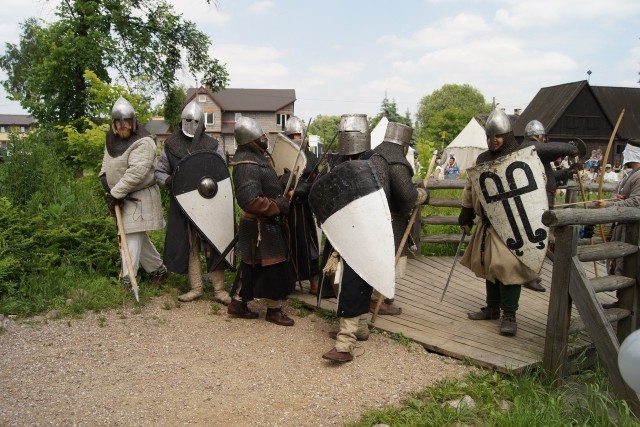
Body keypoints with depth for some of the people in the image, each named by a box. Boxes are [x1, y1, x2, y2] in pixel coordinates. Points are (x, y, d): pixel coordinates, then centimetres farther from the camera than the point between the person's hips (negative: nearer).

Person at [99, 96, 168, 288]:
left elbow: (136, 173, -27)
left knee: (132, 237, -9)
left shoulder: (143, 143, -19)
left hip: (140, 197, -9)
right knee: (139, 237, 15)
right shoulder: (111, 139, 8)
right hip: (124, 197, 9)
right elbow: (107, 163, 22)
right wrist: (104, 178, 1)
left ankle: (127, 280, -5)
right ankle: (159, 268, 30)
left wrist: (115, 194, -24)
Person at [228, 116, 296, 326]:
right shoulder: (247, 165, -23)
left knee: (253, 267, 18)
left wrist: (284, 193, 8)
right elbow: (249, 201, -30)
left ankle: (239, 303, 29)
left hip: (267, 224, 10)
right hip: (261, 227, -10)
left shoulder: (258, 156, 9)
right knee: (274, 267, 1)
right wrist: (279, 206, -22)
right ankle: (274, 309, 16)